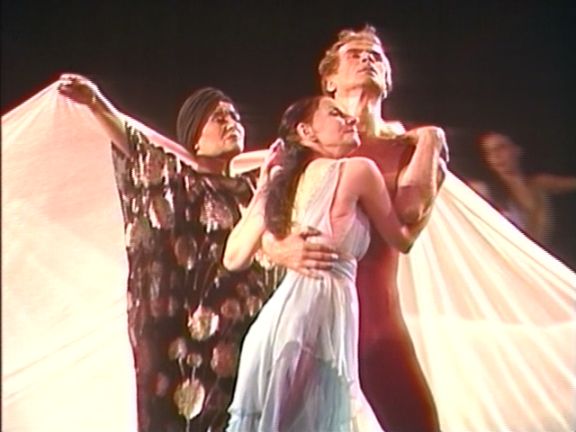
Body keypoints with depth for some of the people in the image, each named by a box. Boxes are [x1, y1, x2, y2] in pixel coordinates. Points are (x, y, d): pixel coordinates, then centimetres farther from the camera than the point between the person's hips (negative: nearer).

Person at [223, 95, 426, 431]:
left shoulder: (280, 183, 16)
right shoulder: (358, 170, 0)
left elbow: (234, 258, 17)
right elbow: (403, 240, 13)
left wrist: (265, 188, 25)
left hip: (281, 313, 7)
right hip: (323, 309, -7)